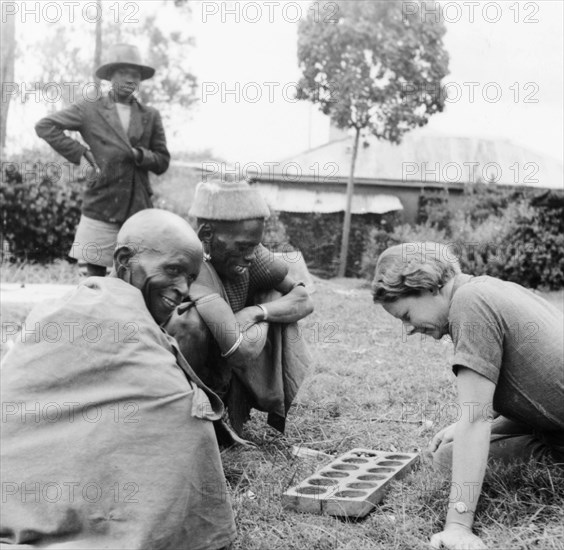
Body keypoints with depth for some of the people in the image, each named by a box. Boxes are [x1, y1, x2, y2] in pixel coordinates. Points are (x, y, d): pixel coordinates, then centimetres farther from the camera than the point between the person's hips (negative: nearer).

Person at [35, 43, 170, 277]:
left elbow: (163, 162, 12)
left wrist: (139, 154, -8)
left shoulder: (150, 116, 12)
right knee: (94, 277, 0)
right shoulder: (90, 109, 4)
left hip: (139, 209, 2)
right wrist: (79, 154, -5)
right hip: (100, 208, -2)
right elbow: (45, 126, 1)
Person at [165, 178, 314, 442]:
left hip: (219, 376, 7)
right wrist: (261, 323, -16)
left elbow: (304, 300, -3)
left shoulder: (244, 253, -8)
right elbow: (241, 349, -37)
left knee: (276, 298, -4)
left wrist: (259, 310, -21)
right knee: (194, 320, -34)